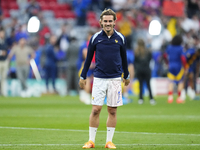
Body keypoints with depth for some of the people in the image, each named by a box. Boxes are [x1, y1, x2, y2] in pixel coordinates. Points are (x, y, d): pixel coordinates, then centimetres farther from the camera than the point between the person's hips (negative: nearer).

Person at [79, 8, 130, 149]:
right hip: (99, 78, -1)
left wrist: (126, 76, 23)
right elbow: (89, 58, 8)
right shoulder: (95, 38, -1)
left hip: (115, 79, 1)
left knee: (112, 111, 3)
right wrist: (83, 76, 9)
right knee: (96, 110, -4)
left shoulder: (120, 38, 2)